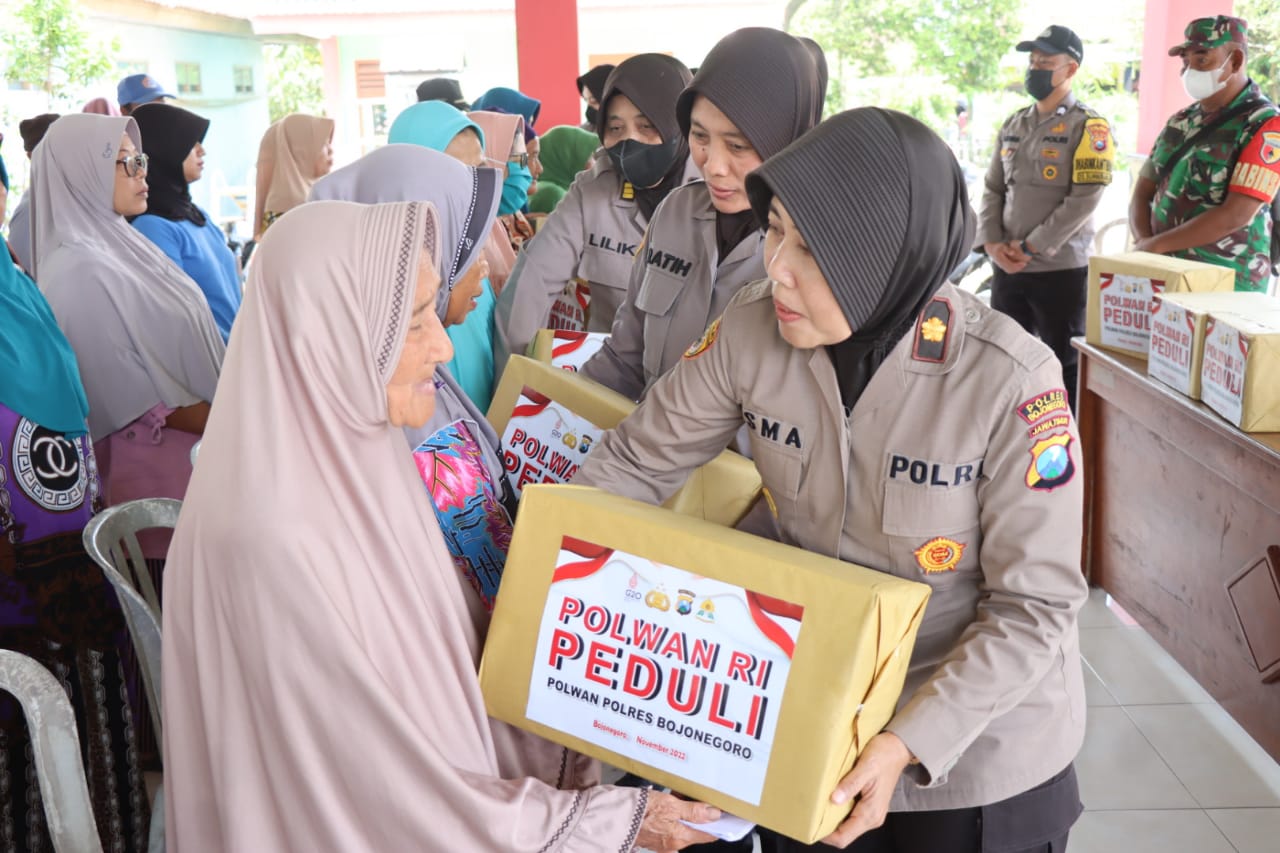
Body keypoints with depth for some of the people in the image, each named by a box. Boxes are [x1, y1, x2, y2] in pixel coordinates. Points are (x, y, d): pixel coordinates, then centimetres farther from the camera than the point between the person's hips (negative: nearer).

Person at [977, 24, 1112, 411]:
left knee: (1064, 365, 3)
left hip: (1062, 268, -6)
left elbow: (1085, 198, -15)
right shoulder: (1013, 125, 13)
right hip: (1007, 267, 6)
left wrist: (1030, 247, -16)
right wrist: (992, 243, -4)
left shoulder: (1088, 127, -7)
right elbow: (992, 189, 12)